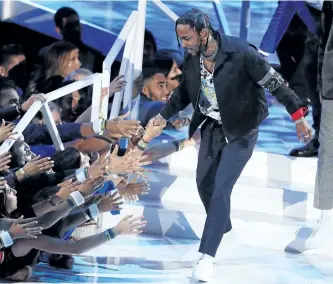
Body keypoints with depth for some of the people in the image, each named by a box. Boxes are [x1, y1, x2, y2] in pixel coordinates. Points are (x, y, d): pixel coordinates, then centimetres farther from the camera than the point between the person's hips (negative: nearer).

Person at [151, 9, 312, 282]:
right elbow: (184, 91, 11)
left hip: (240, 133, -6)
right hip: (212, 128, 6)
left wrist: (298, 116, -18)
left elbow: (275, 83, -20)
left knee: (220, 189, -12)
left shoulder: (241, 54, -28)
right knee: (204, 183, 16)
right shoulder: (191, 58, -9)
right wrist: (163, 115, 12)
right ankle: (222, 226, 44)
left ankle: (207, 256, -8)